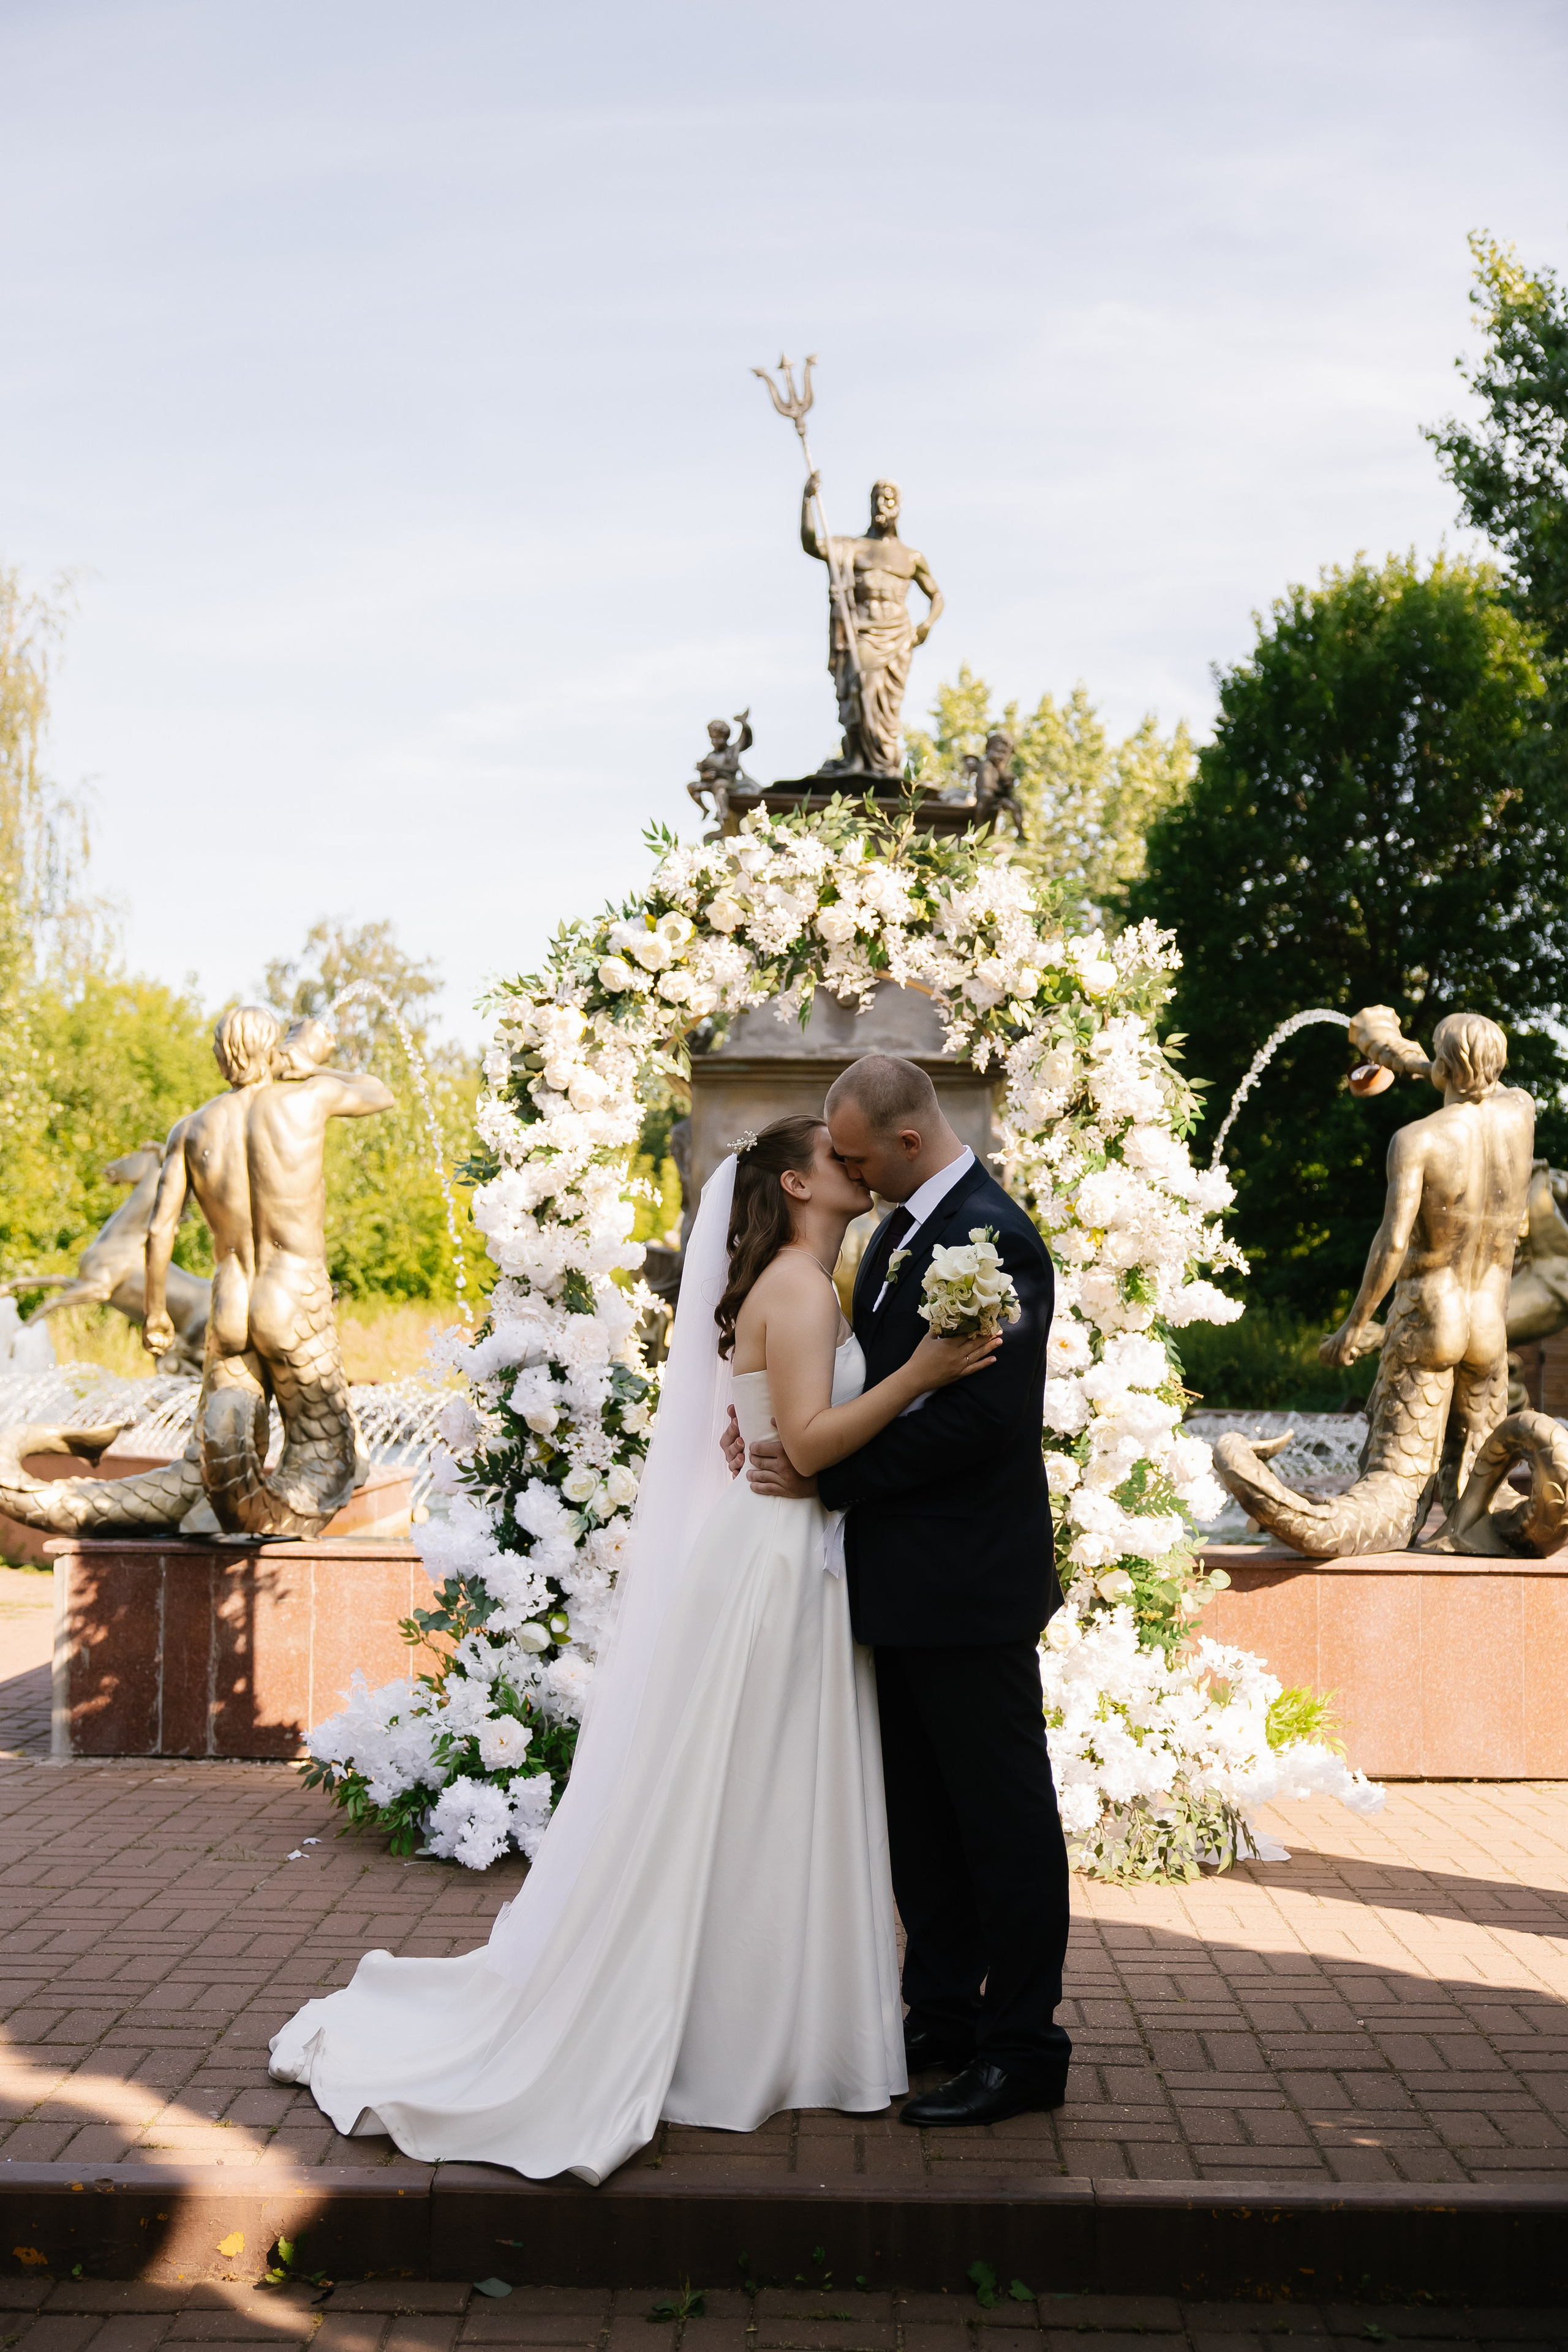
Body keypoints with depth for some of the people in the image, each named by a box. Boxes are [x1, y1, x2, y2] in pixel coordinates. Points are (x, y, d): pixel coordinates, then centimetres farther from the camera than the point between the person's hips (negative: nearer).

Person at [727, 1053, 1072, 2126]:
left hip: (969, 1585, -10)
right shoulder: (904, 1230, 12)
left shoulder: (992, 1236, -19)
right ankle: (943, 2016, 31)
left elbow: (978, 1417, -24)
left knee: (1003, 1815, 2)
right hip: (907, 1577, 10)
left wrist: (823, 1472, -18)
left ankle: (1024, 2048, 14)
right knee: (920, 1810, 18)